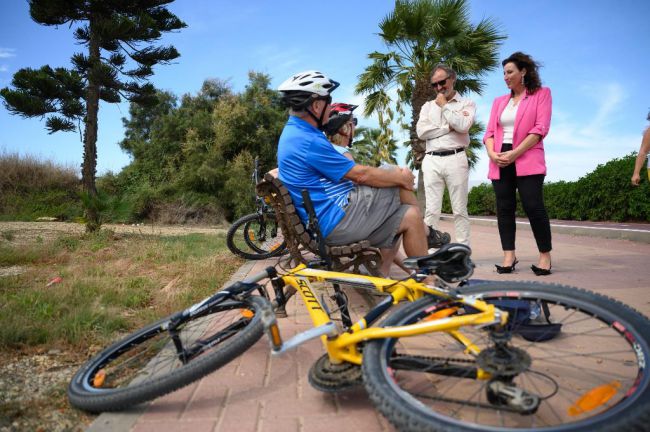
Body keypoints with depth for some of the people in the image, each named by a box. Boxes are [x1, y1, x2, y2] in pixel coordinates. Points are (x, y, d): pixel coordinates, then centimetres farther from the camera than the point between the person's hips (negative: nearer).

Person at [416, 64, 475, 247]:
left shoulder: (466, 103, 10)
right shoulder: (428, 106, 18)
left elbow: (463, 126, -11)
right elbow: (421, 132, 2)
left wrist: (444, 106, 0)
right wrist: (450, 127, -3)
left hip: (455, 159, -2)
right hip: (431, 160, 3)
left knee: (459, 210, -1)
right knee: (431, 210, -1)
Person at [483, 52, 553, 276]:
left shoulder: (542, 93, 7)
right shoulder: (499, 101, 20)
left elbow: (540, 128, -6)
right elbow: (489, 132, 12)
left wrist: (515, 153, -15)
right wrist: (492, 153, -8)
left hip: (527, 161, -5)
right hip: (500, 162, 5)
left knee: (533, 207, -10)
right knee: (504, 208, 1)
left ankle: (545, 256, 3)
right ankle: (509, 256, 5)